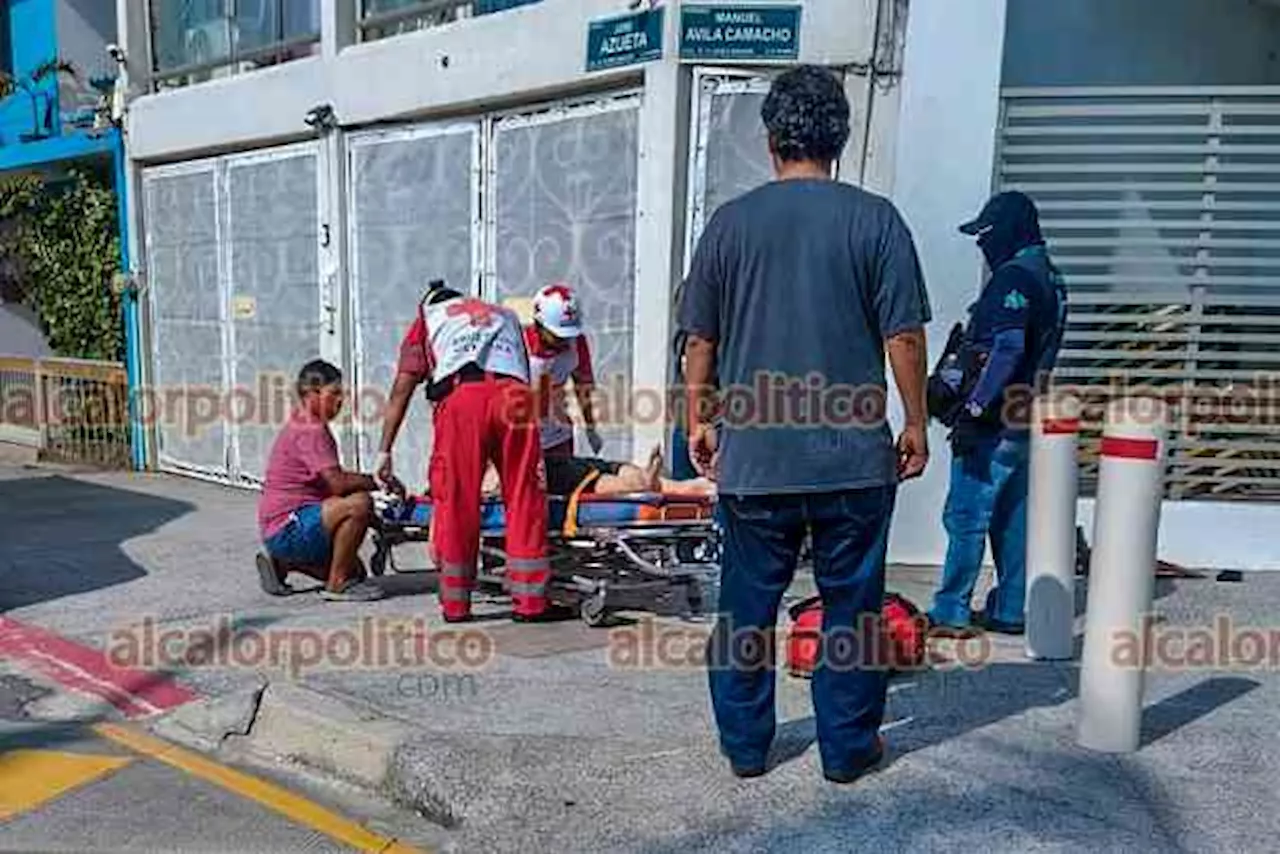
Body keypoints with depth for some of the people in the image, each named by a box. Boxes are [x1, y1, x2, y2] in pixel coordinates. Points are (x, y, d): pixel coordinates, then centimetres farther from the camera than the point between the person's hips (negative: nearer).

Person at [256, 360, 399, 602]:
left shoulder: (306, 425, 14)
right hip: (286, 529, -11)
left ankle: (281, 563, 20)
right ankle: (337, 584, -17)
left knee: (355, 571, 19)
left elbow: (333, 477, 18)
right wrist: (376, 482, -14)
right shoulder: (310, 430, -18)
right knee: (359, 503, -30)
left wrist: (370, 479, 6)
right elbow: (338, 483, -27)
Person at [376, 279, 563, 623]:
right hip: (513, 395, 2)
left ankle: (455, 604, 11)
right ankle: (530, 601, 8)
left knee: (456, 500, 4)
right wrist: (535, 457, 35)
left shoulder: (428, 317, 32)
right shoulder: (506, 315, 40)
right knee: (524, 498, 6)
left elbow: (401, 390, 24)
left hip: (461, 396, -2)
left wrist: (384, 451, 25)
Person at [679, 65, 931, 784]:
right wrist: (916, 425, 7)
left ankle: (746, 745, 25)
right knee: (851, 605, 12)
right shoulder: (875, 219, -3)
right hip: (855, 457, -1)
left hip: (753, 456, 1)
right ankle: (849, 747, 25)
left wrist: (701, 421, 16)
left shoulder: (731, 222, 1)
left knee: (747, 606, 13)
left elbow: (701, 340, 4)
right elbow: (904, 336, -4)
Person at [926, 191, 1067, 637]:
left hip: (995, 421, -10)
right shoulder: (1049, 278, 17)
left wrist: (974, 409, -23)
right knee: (1013, 518, 14)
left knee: (966, 516, -4)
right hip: (1026, 421, 10)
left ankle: (950, 613, 2)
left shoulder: (1014, 278, -14)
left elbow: (1007, 350, -25)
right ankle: (1010, 611, 21)